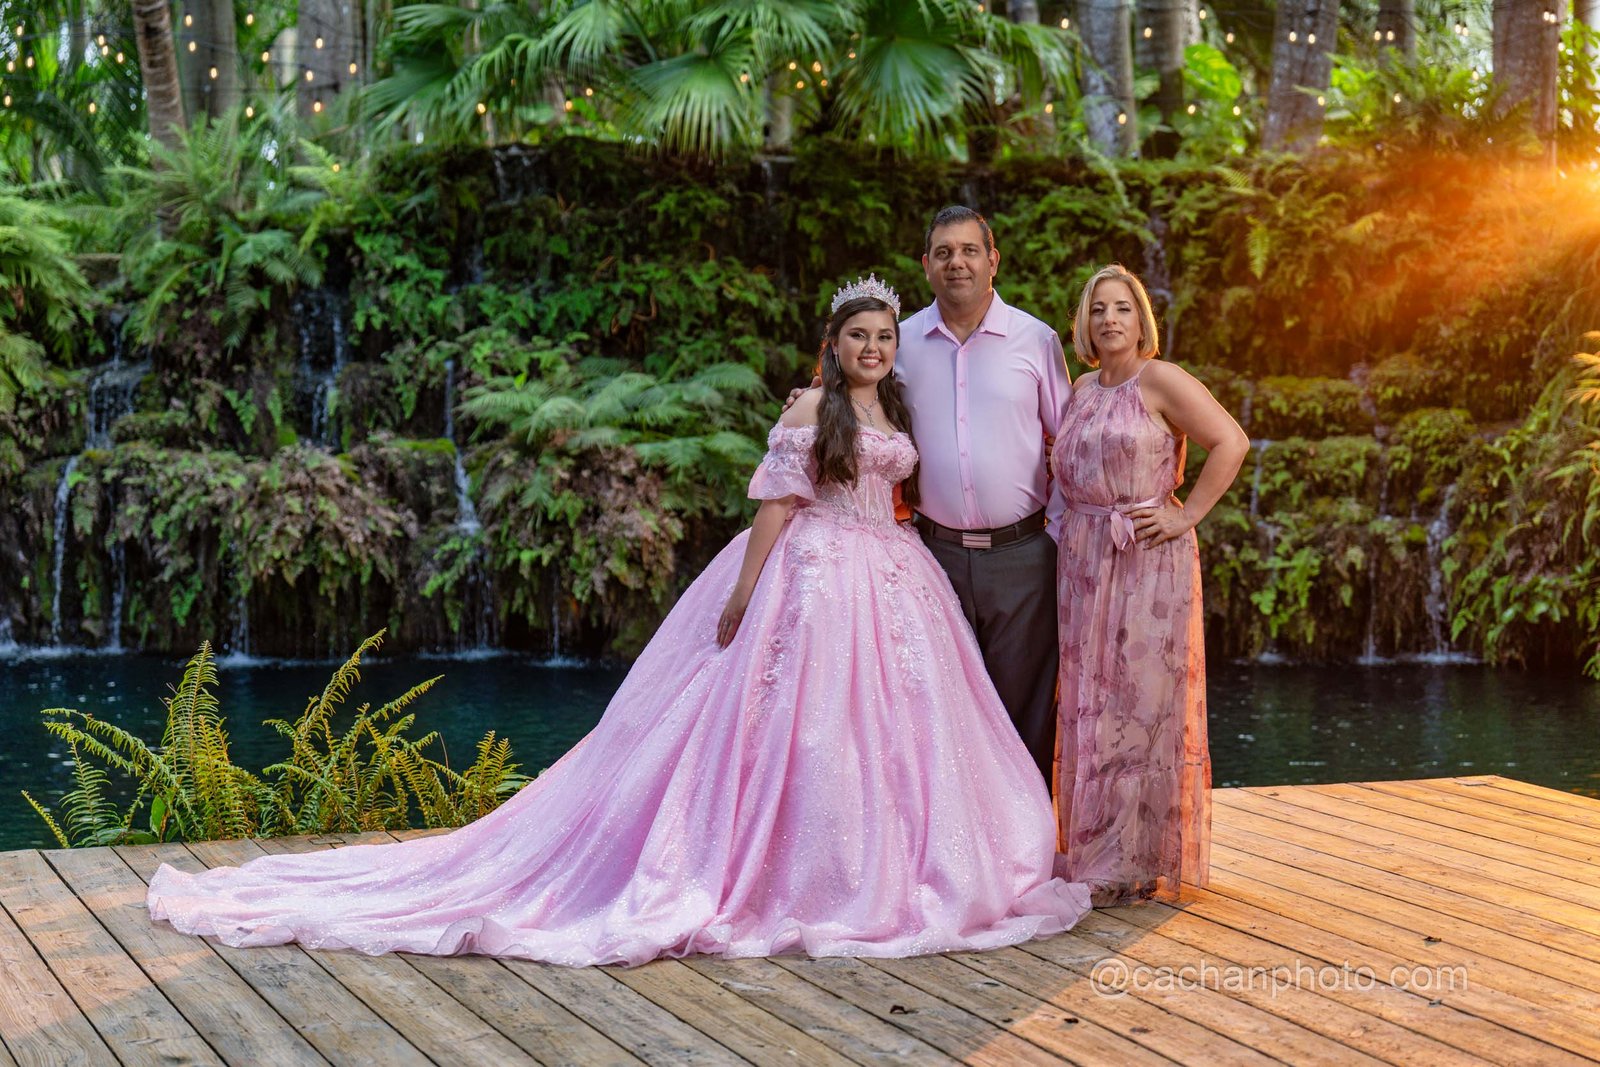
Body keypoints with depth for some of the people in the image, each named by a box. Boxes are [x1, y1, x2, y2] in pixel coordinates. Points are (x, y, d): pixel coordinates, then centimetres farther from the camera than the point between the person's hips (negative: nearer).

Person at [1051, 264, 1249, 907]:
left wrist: (1187, 515, -14)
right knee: (1089, 703, 9)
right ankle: (1092, 848, 18)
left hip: (1148, 561, -7)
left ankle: (1135, 863, 1)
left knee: (1138, 704, -4)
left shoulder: (1160, 381, -7)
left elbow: (1230, 443, -13)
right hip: (1085, 562, 7)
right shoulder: (1083, 390, 15)